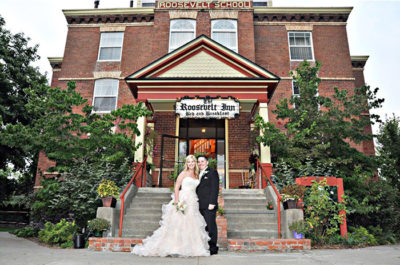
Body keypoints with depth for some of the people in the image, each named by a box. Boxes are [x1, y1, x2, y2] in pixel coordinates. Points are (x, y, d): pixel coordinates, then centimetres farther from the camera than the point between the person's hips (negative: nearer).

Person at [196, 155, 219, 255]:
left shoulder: (212, 172, -1)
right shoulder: (198, 174, 20)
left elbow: (215, 189, -9)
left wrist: (212, 203, -16)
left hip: (209, 205, -7)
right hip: (200, 206, 7)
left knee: (211, 226, -3)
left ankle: (213, 248, 5)